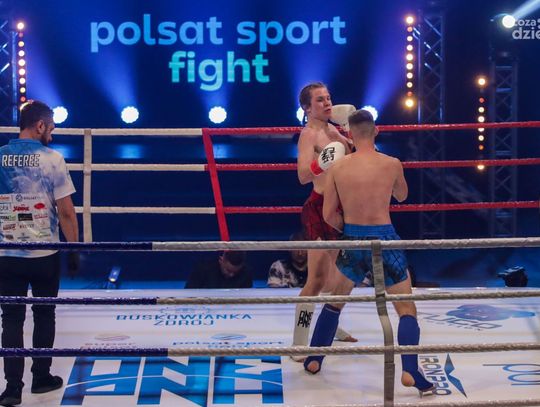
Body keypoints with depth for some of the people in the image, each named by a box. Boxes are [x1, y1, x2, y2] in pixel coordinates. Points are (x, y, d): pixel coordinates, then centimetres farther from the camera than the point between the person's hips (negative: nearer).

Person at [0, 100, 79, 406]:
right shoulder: (52, 158, -8)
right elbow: (66, 212, -10)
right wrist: (74, 250, 0)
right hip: (45, 254, -2)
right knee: (44, 315, 15)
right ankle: (41, 377, 25)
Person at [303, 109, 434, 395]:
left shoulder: (337, 167, -3)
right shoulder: (392, 164, -6)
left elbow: (329, 214, 0)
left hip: (352, 242, 2)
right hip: (384, 241, -2)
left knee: (334, 301, 24)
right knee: (407, 309, 7)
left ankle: (313, 360, 30)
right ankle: (410, 371, -8)